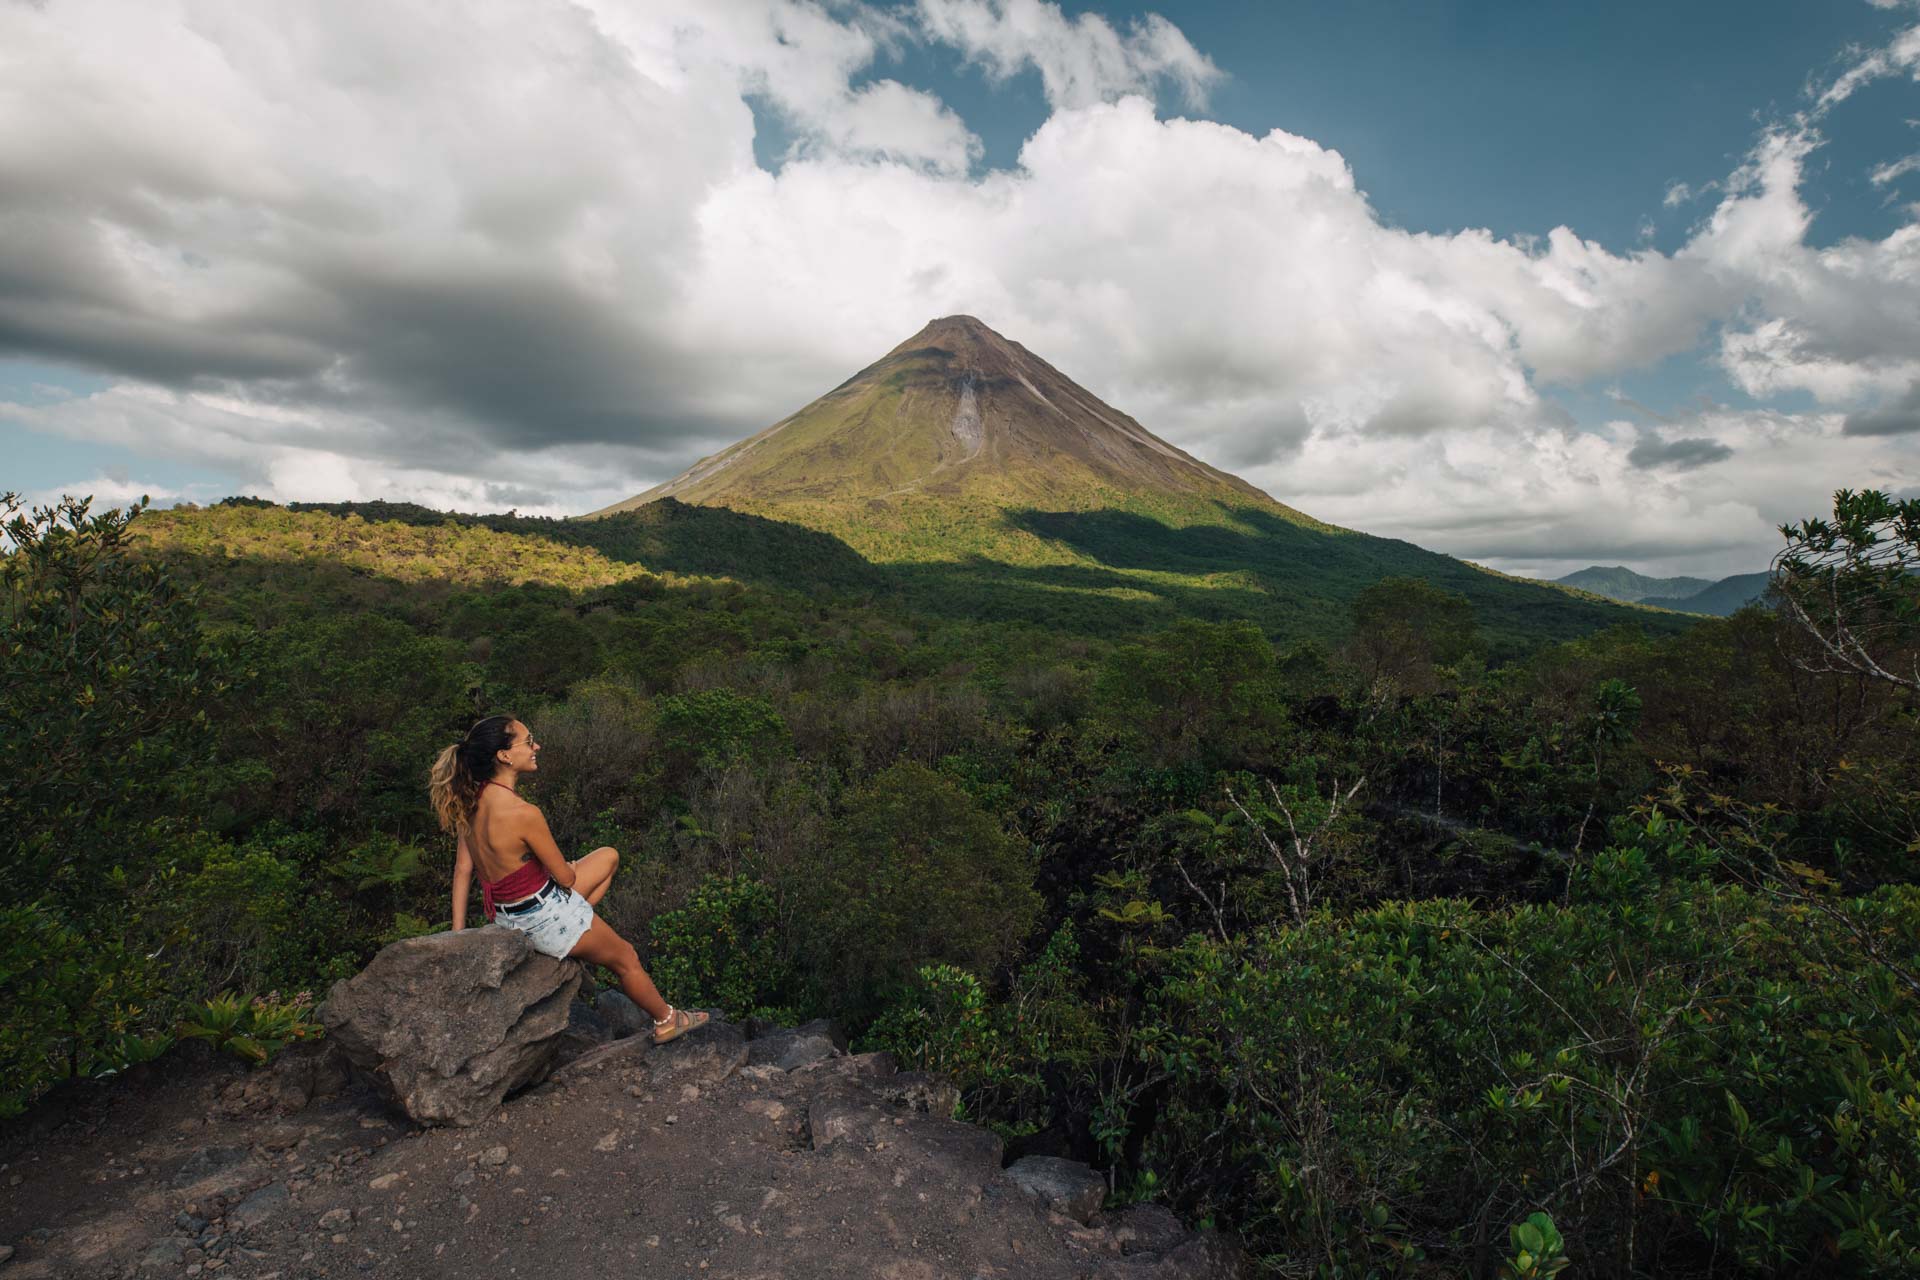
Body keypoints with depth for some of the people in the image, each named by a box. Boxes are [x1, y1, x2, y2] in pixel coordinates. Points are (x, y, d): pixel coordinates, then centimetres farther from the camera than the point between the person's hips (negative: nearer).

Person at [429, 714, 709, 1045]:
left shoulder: (470, 797, -7)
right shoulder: (523, 813, -32)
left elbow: (462, 868, 1)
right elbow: (565, 877, -19)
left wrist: (458, 930, 9)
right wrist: (568, 867, 6)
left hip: (505, 914, 8)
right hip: (543, 915, -8)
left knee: (608, 857, 23)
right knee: (626, 958, 17)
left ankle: (571, 942, 19)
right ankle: (666, 1021, 38)